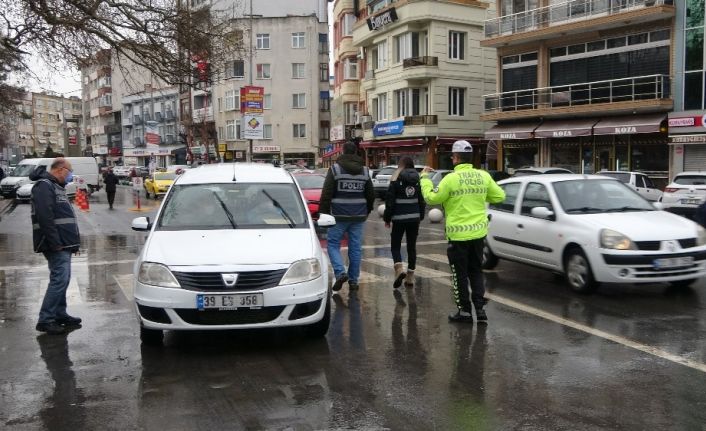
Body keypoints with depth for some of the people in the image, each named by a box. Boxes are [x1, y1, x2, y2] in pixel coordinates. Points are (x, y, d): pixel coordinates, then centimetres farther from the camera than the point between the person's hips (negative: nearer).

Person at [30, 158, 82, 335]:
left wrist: (72, 241, 19)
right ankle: (45, 320, -8)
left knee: (62, 280, 14)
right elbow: (45, 217, -22)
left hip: (63, 244, 10)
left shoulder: (55, 186, 21)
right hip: (57, 246, -10)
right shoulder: (44, 186, -12)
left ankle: (60, 314, 22)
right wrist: (55, 243, -24)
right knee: (59, 279, -12)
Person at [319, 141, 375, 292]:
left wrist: (323, 212, -5)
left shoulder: (335, 169, -5)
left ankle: (340, 272, -12)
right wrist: (366, 211, 26)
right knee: (355, 248, 9)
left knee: (333, 244, 7)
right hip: (358, 217, 4)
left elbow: (326, 194, -10)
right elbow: (371, 195, 13)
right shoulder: (364, 171, 8)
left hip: (339, 215, -4)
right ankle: (353, 280, 13)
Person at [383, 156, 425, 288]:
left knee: (395, 245, 7)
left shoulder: (396, 179, -7)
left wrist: (387, 218, 0)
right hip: (414, 217, 4)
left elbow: (390, 200, -8)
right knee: (411, 246, 11)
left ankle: (399, 269, -16)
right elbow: (422, 201, 9)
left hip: (399, 218, -4)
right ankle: (410, 276, 12)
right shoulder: (418, 180, 5)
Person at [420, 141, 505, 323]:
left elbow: (431, 198, -9)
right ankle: (480, 308, 15)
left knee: (460, 274, 7)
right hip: (479, 232, 5)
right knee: (476, 272, 17)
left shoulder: (451, 179, -16)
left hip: (458, 234, -5)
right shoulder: (483, 176, 0)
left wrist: (425, 178, 3)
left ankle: (465, 311, 12)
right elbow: (499, 196, 8)